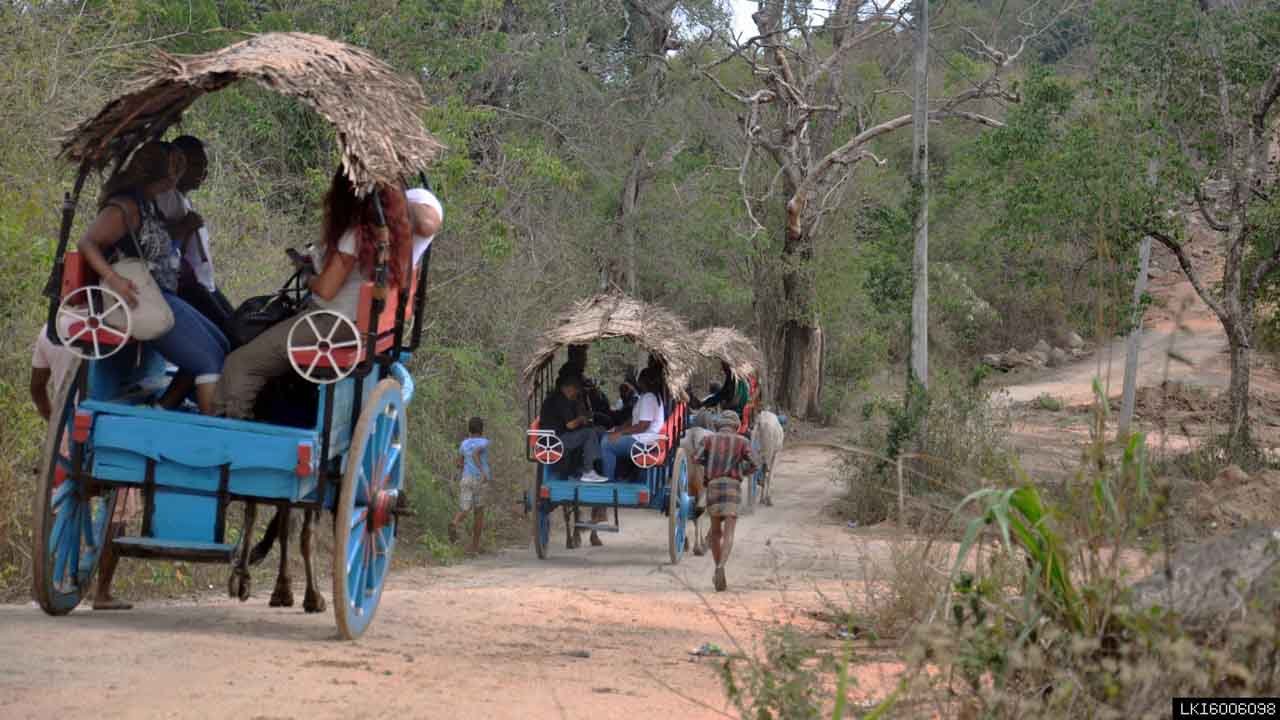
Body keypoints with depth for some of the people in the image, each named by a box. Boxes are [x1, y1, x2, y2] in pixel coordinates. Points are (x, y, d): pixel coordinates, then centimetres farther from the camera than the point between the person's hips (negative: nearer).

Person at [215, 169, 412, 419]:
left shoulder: (356, 234, -20)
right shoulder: (389, 228, 4)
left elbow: (326, 289, -21)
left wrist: (309, 278, 1)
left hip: (333, 325, -10)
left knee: (238, 364, -10)